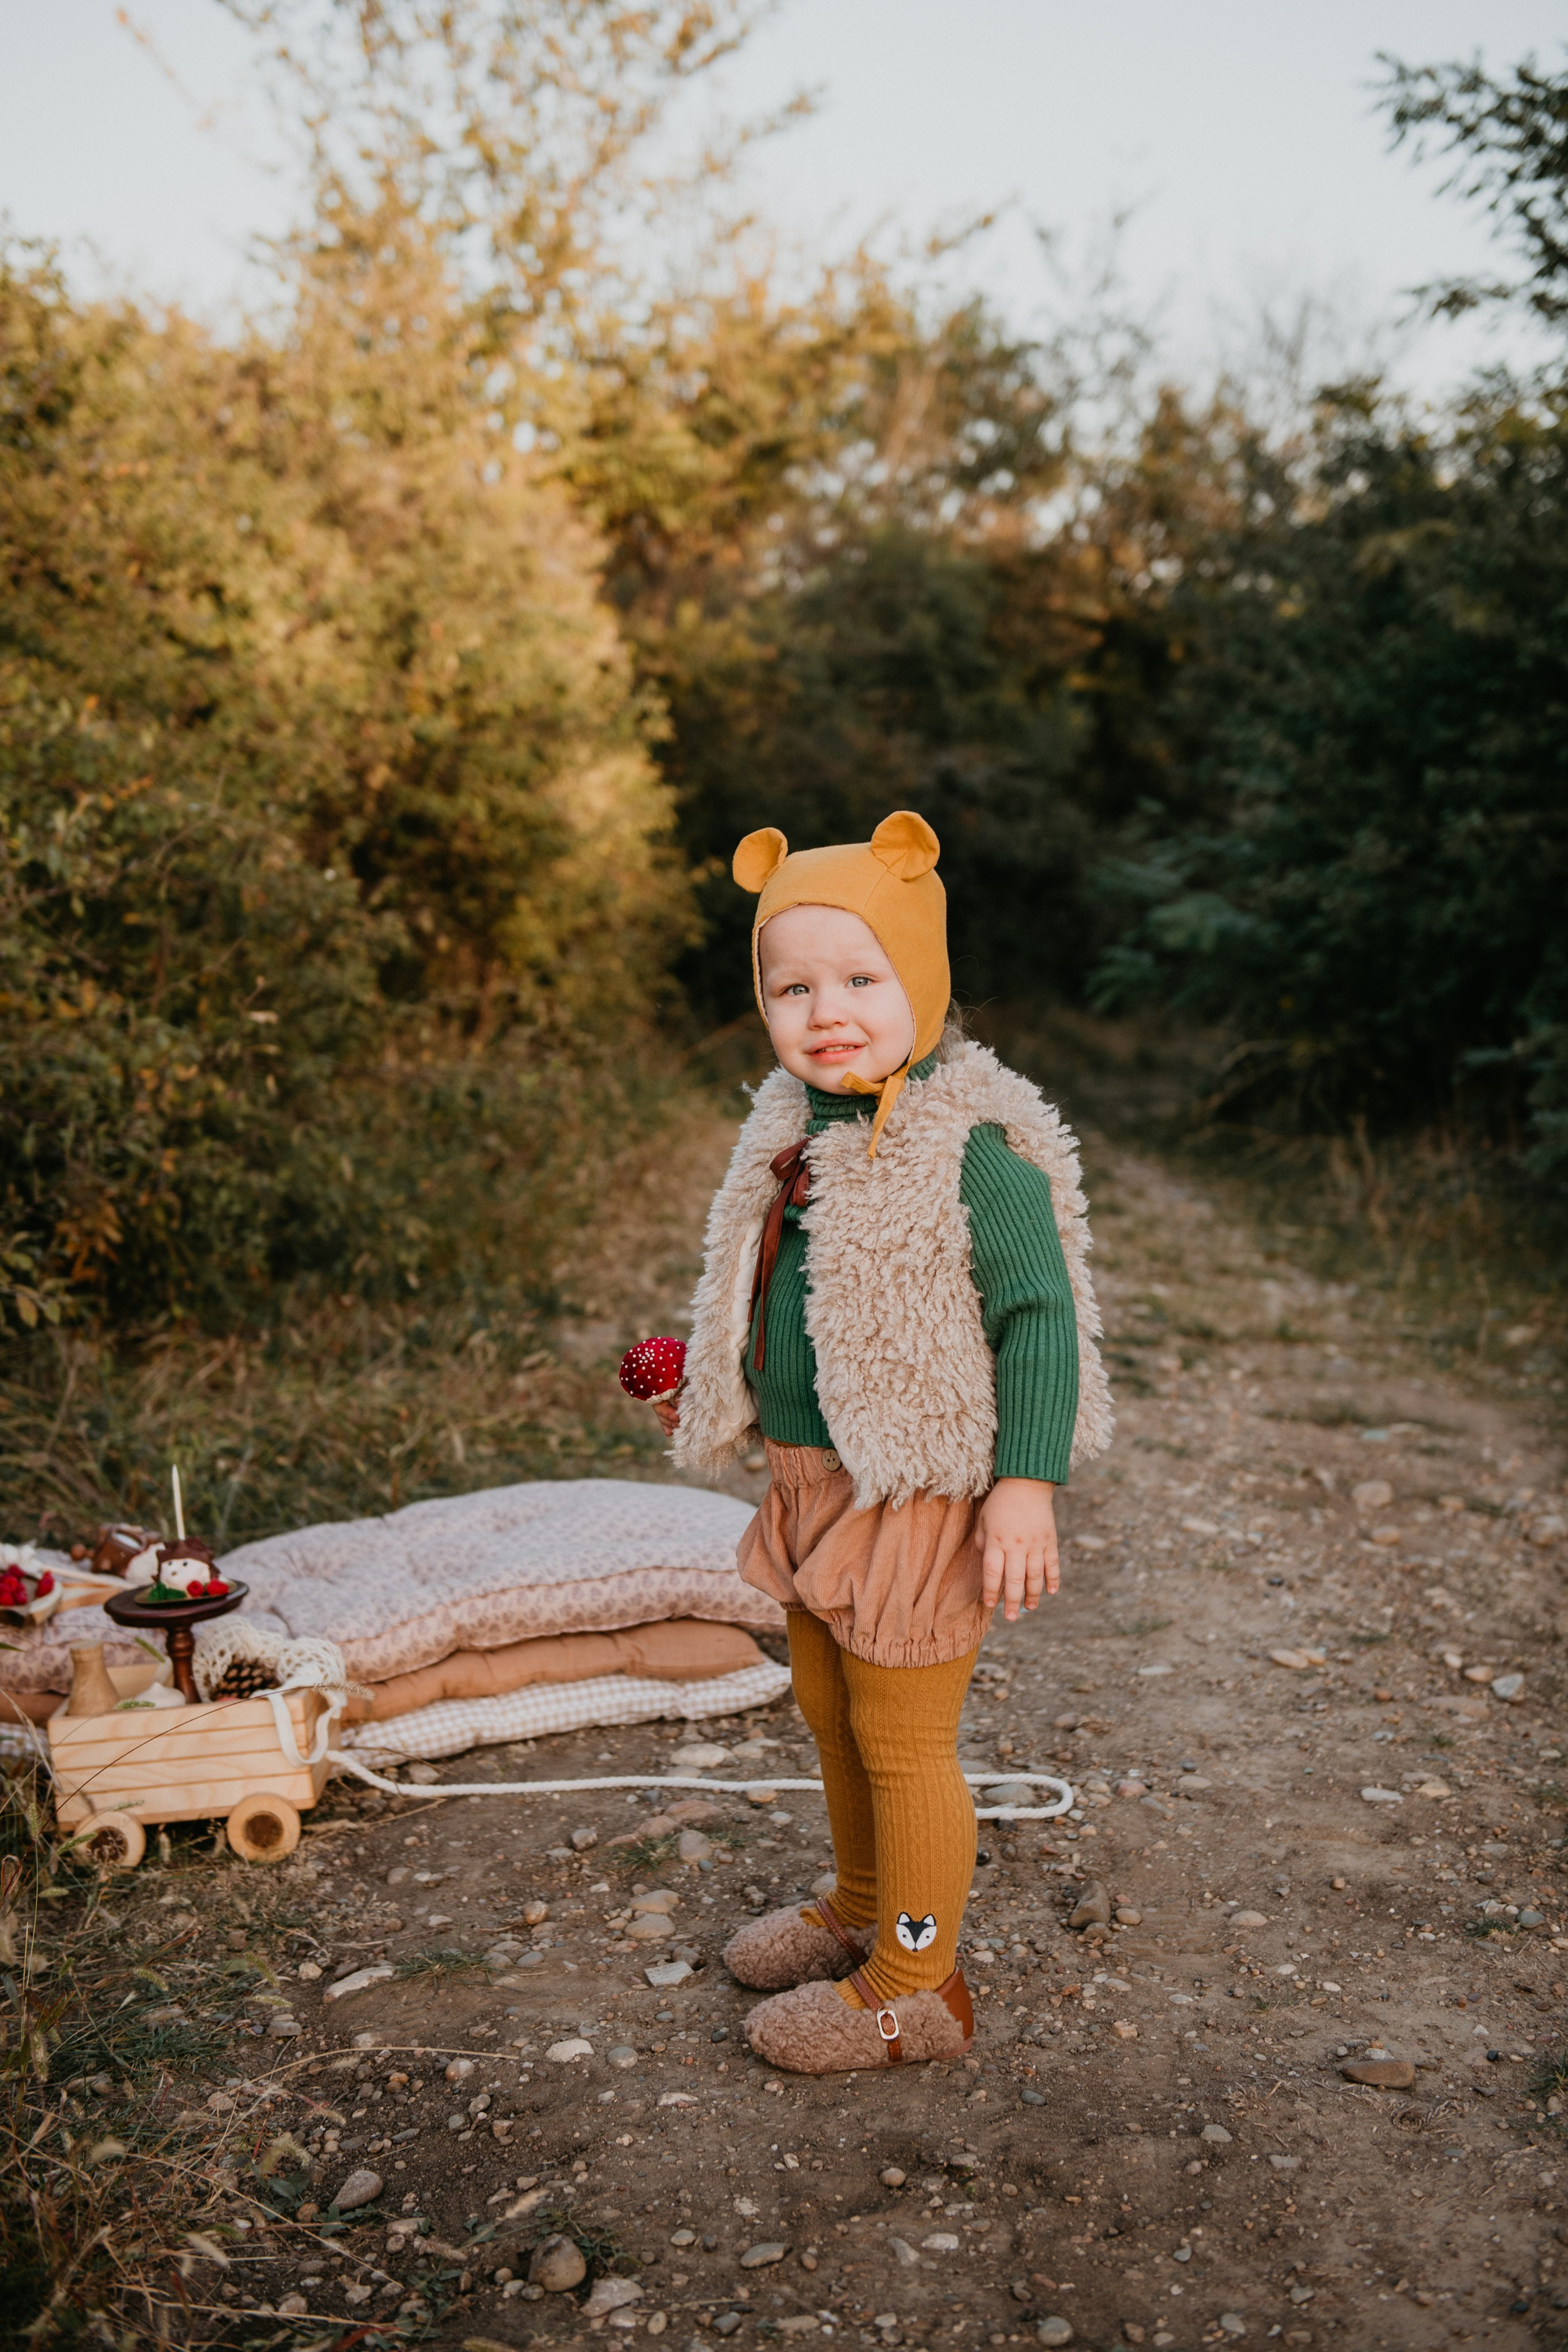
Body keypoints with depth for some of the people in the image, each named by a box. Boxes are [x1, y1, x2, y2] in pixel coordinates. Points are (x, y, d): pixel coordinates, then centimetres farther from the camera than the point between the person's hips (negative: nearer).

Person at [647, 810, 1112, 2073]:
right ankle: (860, 1905, 46)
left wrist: (1025, 1483, -24)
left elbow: (1039, 1314, -20)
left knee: (902, 1737, 5)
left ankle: (913, 1983, 24)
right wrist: (718, 1394, 20)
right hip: (818, 1483, 9)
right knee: (829, 1709, 23)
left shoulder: (971, 1153, -21)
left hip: (921, 1495, -9)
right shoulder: (801, 1129, 4)